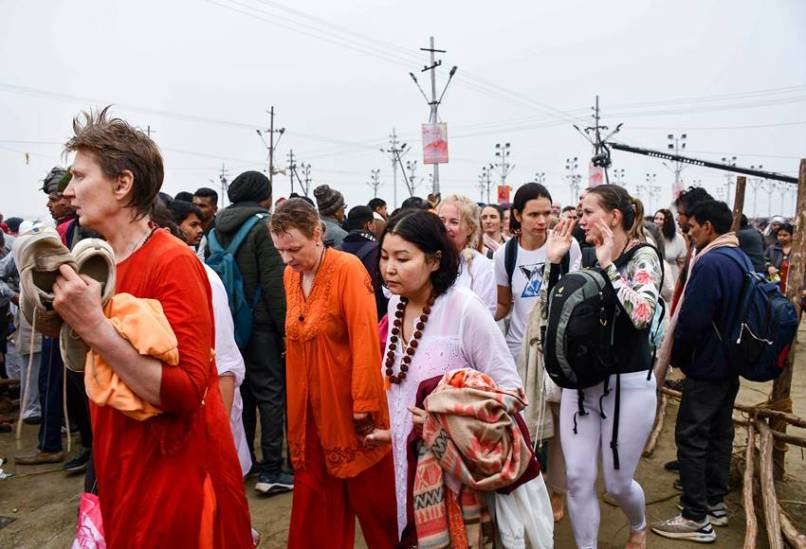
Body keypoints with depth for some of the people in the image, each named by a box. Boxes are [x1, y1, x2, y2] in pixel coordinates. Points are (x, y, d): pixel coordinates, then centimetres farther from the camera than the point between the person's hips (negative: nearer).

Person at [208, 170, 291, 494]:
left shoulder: (218, 227, 9)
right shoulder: (264, 225, -11)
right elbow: (273, 282, -16)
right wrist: (285, 328, -12)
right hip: (260, 322, -7)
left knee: (242, 391, 16)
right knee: (270, 393, -1)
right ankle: (270, 471, 1)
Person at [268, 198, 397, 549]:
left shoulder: (348, 269, -18)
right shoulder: (290, 274, 3)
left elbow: (365, 338, -21)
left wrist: (365, 403, -20)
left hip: (348, 402, -5)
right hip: (309, 404, 6)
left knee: (369, 492, 11)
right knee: (314, 493, 15)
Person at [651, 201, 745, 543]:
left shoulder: (710, 263, -23)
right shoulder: (741, 258, 8)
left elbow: (691, 319, -24)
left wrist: (676, 356, -6)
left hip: (706, 367, -10)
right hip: (731, 364, 10)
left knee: (691, 438, -2)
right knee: (720, 434, 17)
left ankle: (697, 518, 5)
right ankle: (715, 503, 29)